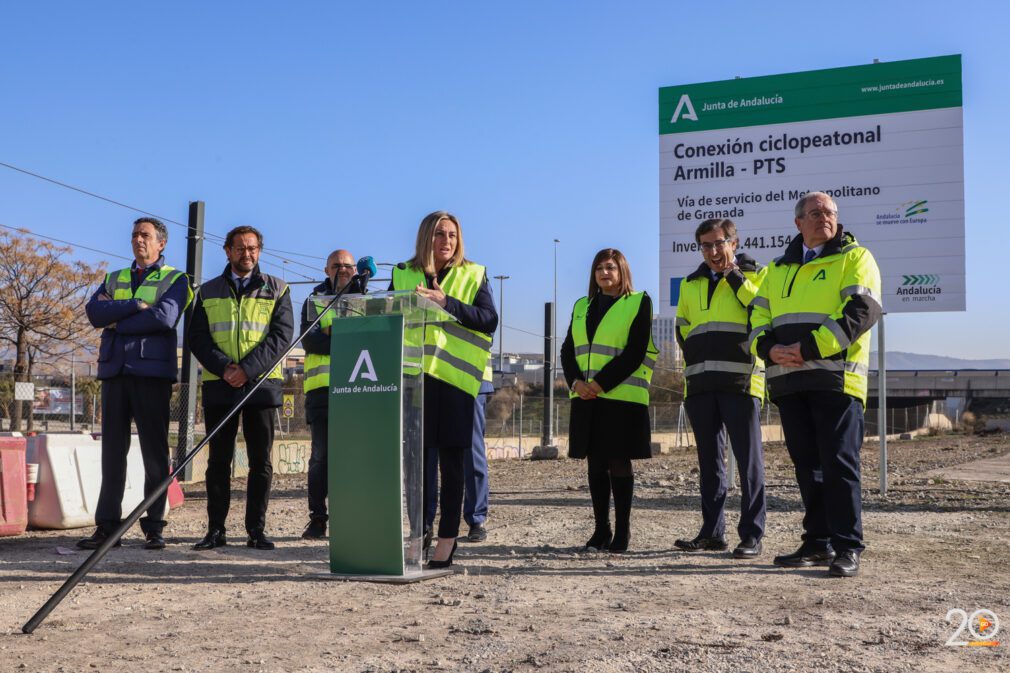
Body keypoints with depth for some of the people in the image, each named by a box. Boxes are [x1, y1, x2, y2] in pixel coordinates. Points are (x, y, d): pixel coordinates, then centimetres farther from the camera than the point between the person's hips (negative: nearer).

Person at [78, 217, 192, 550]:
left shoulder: (175, 279, 8)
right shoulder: (114, 279, 21)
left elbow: (165, 317, -11)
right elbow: (93, 310, 1)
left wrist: (116, 322, -4)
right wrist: (135, 305, -10)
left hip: (152, 371, -4)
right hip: (114, 371, 4)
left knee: (154, 451, -3)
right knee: (112, 450, 3)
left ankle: (154, 527, 2)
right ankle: (107, 525, 6)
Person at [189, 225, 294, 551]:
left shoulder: (276, 290, 9)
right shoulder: (208, 291, 13)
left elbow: (281, 336, -2)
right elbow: (197, 338, 4)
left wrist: (247, 369, -14)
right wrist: (224, 367, -13)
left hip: (261, 384, -1)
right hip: (219, 386, 1)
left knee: (261, 461, 0)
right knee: (218, 460, 4)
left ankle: (256, 530, 7)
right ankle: (215, 529, 10)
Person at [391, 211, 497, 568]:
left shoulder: (473, 275, 7)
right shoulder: (403, 275, 13)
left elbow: (489, 320, -5)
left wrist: (446, 303, -15)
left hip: (455, 376, -2)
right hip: (414, 375, 2)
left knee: (451, 460, 0)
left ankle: (448, 537, 7)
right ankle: (418, 532, 11)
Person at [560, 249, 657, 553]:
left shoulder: (638, 302, 2)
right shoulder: (582, 306, 18)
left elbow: (635, 352, -8)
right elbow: (567, 350, 12)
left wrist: (600, 383, -15)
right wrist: (576, 382, -7)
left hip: (621, 397, -5)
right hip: (586, 399, 5)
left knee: (619, 462, -2)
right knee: (595, 463, 6)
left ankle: (622, 531, 7)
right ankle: (601, 530, 14)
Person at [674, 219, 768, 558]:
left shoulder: (754, 275, 5)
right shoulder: (690, 284, 19)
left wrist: (734, 276, -10)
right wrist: (697, 358, 13)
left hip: (740, 380, -5)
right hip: (700, 383, 5)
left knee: (748, 459, -4)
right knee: (709, 460, 9)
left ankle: (752, 534, -1)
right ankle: (712, 531, 16)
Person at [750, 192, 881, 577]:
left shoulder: (855, 258, 4)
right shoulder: (779, 269, 20)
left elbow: (861, 311, -10)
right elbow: (758, 318, 16)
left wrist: (809, 348, -17)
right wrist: (769, 348, -6)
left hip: (835, 378, -5)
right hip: (788, 381, 6)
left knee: (839, 463, -7)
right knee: (807, 465, 10)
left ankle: (847, 547, -1)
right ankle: (818, 542, 18)